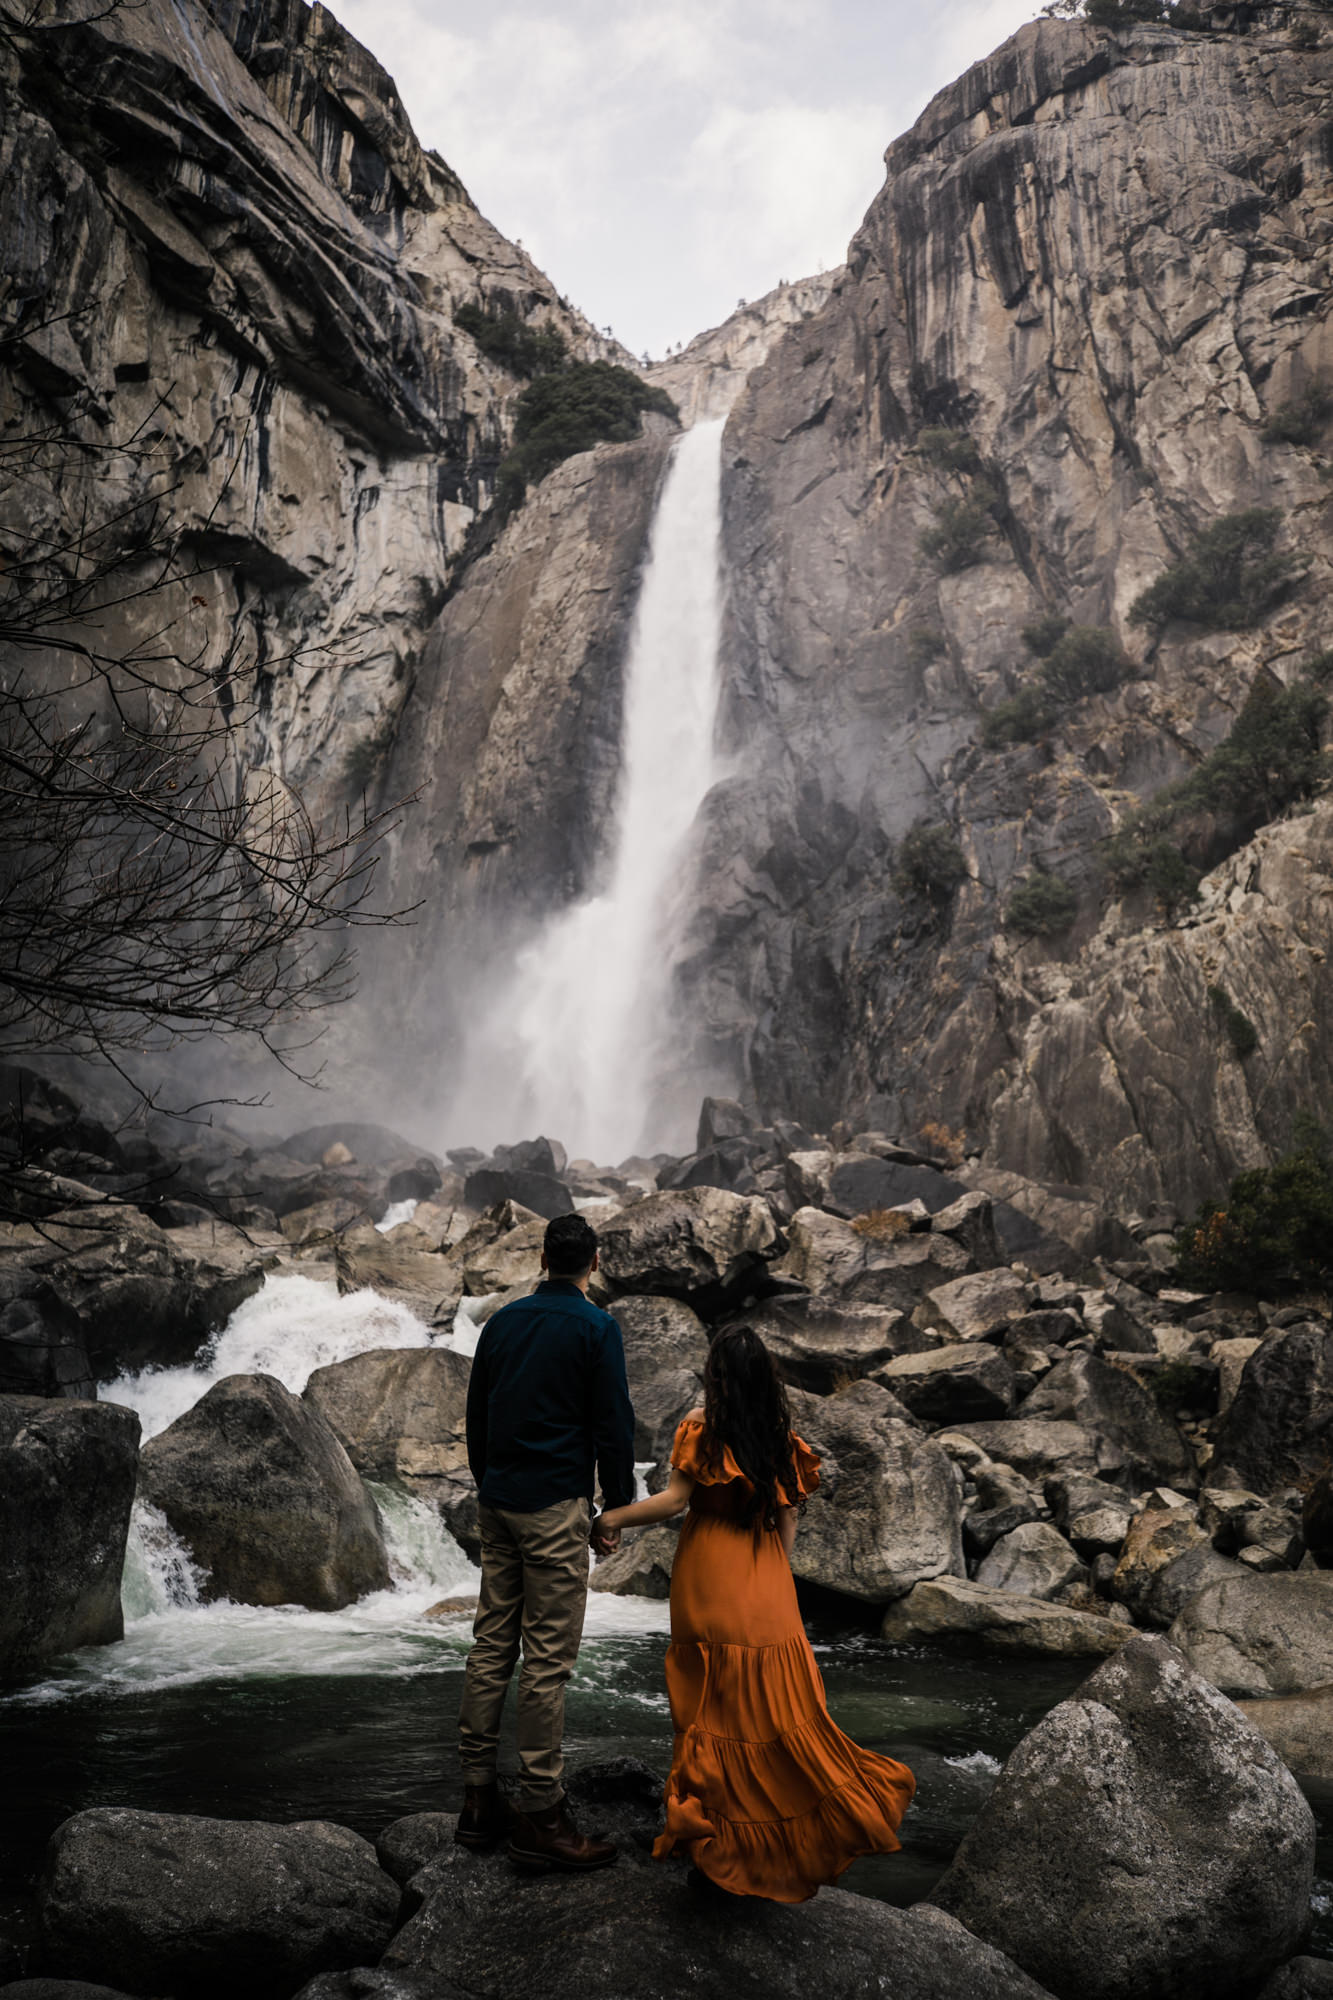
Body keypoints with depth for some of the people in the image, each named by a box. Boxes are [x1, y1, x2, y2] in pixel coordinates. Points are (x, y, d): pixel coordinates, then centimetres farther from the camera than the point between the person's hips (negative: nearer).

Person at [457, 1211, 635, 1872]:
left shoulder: (502, 1321, 10)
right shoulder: (596, 1328, -8)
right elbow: (612, 1426, -8)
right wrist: (619, 1507, 2)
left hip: (498, 1501, 7)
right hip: (555, 1504, -7)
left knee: (491, 1645, 12)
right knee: (547, 1658, -2)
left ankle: (479, 1799, 19)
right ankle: (540, 1817, 4)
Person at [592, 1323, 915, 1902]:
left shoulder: (702, 1426, -8)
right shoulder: (781, 1436, 5)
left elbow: (675, 1498, -12)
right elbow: (787, 1517, 8)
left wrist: (612, 1518, -4)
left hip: (709, 1578, -4)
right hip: (766, 1585, 4)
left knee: (713, 1698, 5)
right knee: (776, 1700, 10)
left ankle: (717, 1839, 12)